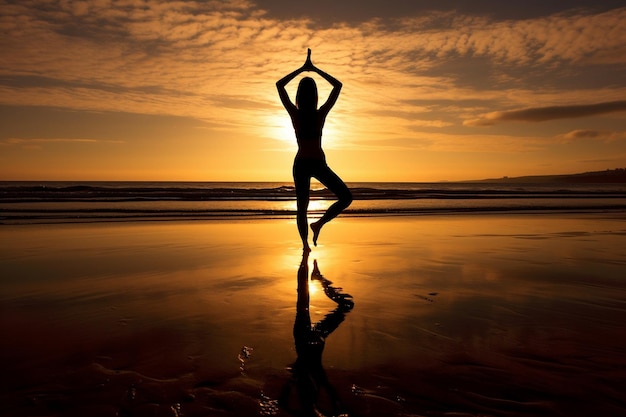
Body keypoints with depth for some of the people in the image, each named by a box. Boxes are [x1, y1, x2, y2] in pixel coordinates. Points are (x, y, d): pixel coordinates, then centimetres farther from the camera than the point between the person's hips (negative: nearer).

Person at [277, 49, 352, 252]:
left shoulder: (295, 113, -5)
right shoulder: (321, 113, -8)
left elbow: (279, 85, 6)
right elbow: (338, 85, 3)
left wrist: (302, 69, 7)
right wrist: (315, 70, 4)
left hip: (300, 164, 3)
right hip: (318, 164, -2)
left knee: (302, 208, 13)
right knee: (346, 197, 7)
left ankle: (305, 244, 14)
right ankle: (319, 224, -6)